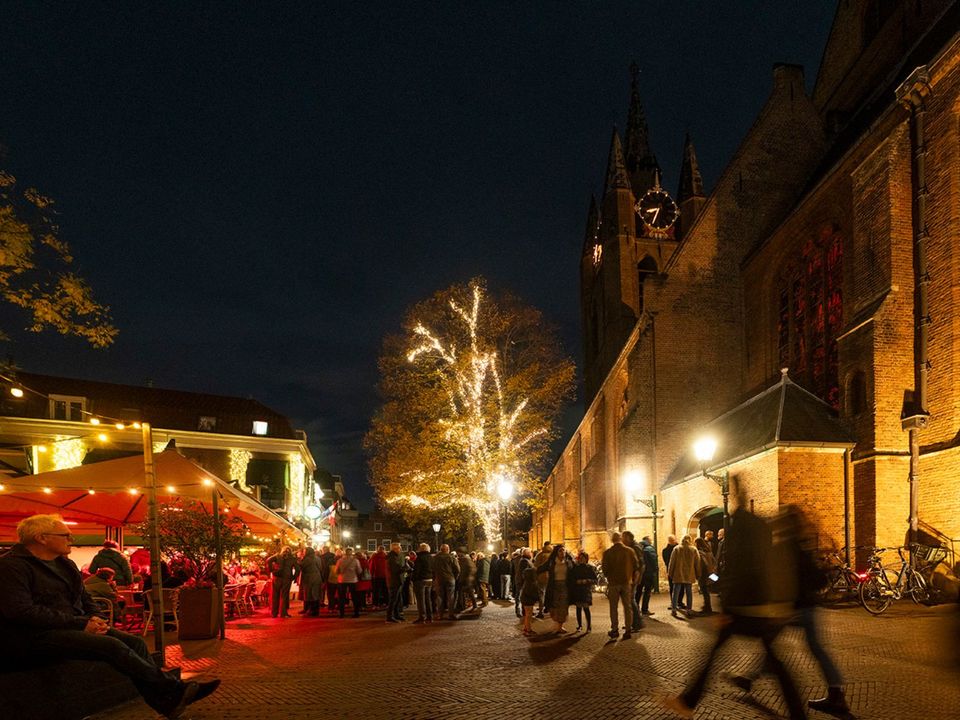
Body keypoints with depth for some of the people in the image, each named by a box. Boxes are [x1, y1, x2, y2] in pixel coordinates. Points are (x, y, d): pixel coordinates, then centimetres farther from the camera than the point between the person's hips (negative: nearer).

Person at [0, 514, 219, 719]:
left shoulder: (65, 564, 18)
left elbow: (84, 599, 26)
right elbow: (21, 611, -21)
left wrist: (93, 619, 1)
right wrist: (80, 624, -20)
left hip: (70, 627, 9)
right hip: (35, 637, -9)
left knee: (135, 642, -13)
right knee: (111, 645, -28)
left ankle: (167, 702, -23)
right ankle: (173, 688, -22)